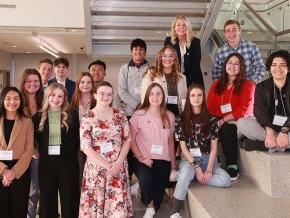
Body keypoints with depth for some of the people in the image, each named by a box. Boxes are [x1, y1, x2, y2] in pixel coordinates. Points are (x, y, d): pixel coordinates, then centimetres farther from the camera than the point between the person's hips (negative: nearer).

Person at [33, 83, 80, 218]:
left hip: (68, 163, -1)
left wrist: (73, 155, -3)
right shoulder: (38, 116, 3)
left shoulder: (72, 116, -2)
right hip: (46, 163, 2)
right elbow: (36, 140, 11)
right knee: (47, 201, 11)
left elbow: (77, 139, 1)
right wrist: (41, 153, 4)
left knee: (69, 201, 6)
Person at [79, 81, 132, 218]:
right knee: (96, 202, 6)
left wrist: (118, 162, -10)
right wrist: (106, 165, -14)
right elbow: (85, 146, -9)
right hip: (96, 167, -1)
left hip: (118, 167, 2)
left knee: (119, 206, 0)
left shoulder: (120, 115, 4)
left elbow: (127, 140, 4)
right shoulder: (87, 118, -4)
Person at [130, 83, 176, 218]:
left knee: (159, 190, -6)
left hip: (164, 161, 3)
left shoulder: (169, 116, 7)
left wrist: (173, 164, 13)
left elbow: (171, 141, 14)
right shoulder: (139, 115, -4)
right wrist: (141, 157, -15)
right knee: (146, 179, -32)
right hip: (144, 160, -3)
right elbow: (131, 140, -4)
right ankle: (150, 205, -1)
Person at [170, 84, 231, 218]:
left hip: (207, 158, 2)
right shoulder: (181, 119, -1)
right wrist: (196, 167, -16)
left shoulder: (211, 119, 3)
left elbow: (214, 147, 0)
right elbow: (183, 147, -5)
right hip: (189, 158, -2)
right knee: (187, 172, -37)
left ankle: (188, 177, -11)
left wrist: (209, 169, -14)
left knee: (226, 180, -24)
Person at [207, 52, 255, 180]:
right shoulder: (216, 85, 16)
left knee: (226, 129, -34)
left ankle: (232, 167, -27)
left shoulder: (248, 85, 3)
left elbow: (244, 110, -8)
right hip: (220, 123, 3)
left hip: (240, 123, -3)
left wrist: (224, 120, -16)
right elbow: (210, 107, 7)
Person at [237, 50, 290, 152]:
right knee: (242, 123, -26)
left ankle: (261, 144, -31)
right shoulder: (261, 87, 8)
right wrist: (269, 132, -25)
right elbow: (259, 111, -7)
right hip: (267, 128, 2)